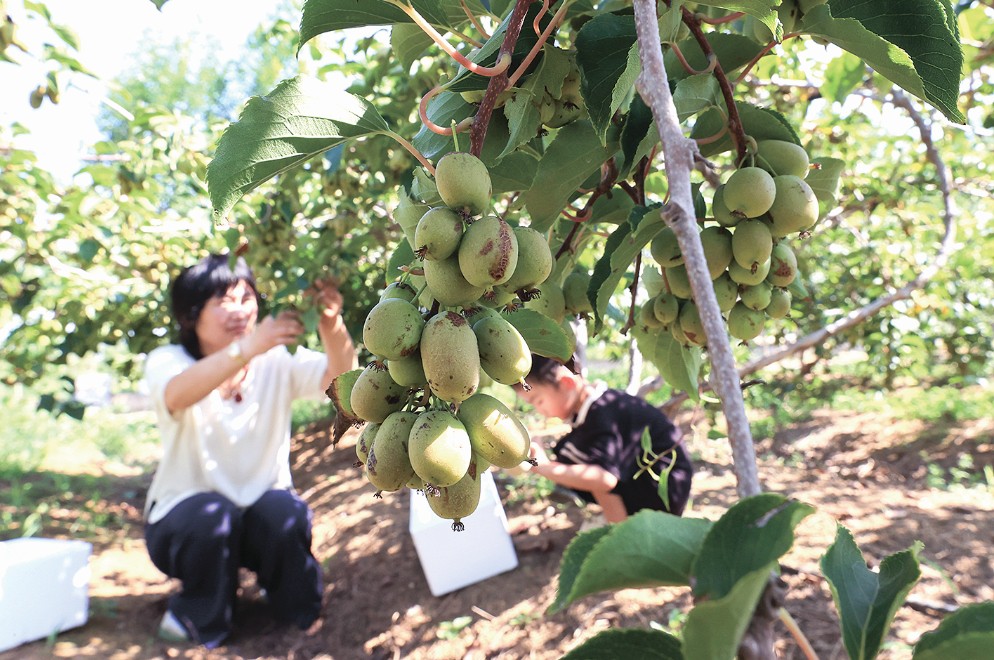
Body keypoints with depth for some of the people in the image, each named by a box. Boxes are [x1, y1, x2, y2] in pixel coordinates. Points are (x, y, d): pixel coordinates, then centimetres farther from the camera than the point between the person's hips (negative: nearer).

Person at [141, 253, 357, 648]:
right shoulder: (167, 362, -14)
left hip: (263, 517, 1)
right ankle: (199, 617, -1)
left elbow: (341, 377, -28)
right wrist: (247, 348, -56)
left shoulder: (277, 361, -10)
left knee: (285, 511, -30)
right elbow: (176, 395, -39)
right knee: (212, 514, -32)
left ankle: (298, 611, 1)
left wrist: (331, 325, -50)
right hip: (185, 518, -1)